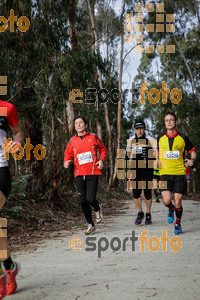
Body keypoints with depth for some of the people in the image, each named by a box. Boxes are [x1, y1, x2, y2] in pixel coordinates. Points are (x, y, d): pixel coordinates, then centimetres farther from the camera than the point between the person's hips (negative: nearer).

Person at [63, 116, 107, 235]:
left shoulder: (93, 137, 5)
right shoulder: (72, 141, 9)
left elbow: (103, 149, 17)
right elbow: (68, 155, 16)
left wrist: (102, 160, -1)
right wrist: (66, 162, -6)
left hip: (93, 173, -2)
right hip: (79, 175, 3)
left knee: (90, 199, -14)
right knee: (83, 201, 4)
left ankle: (98, 209, 24)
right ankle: (91, 225, 22)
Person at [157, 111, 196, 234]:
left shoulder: (183, 138, 3)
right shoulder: (160, 138, 7)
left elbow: (192, 152, 13)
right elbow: (157, 153, 20)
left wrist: (192, 160, -8)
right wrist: (157, 161, -1)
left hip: (179, 173, -1)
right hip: (165, 173, 1)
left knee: (178, 201, -2)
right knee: (167, 200, -11)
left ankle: (178, 224, 22)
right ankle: (171, 209, 26)